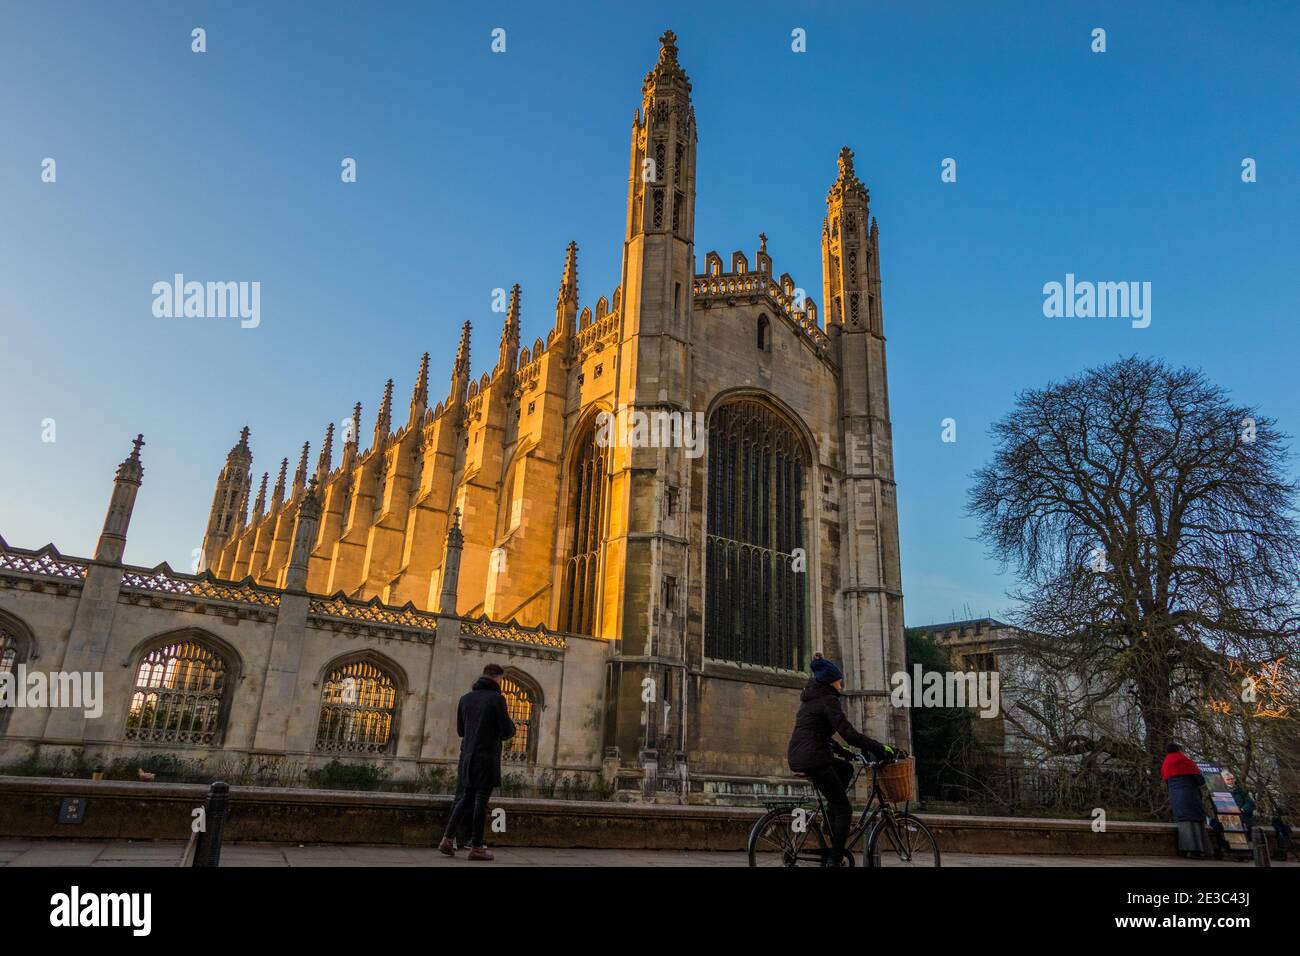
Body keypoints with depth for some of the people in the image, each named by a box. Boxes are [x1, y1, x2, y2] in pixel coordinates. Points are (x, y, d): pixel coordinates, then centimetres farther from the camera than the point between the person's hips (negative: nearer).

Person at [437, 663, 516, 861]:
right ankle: (476, 847, 4)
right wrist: (510, 723, 11)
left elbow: (460, 730, 16)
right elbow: (507, 733, -10)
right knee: (481, 800, 0)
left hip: (467, 756, 6)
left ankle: (447, 839, 8)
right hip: (487, 757, -6)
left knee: (464, 798, 15)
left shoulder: (466, 698, 9)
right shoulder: (496, 699, -9)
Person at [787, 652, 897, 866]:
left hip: (797, 756, 9)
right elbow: (850, 734, -16)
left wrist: (843, 751, 28)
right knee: (844, 809, 2)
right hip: (813, 759, -9)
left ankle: (831, 812, 20)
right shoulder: (828, 701, -8)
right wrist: (880, 748, -9)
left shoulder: (810, 699, 21)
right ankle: (834, 860, -1)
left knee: (846, 768, 28)